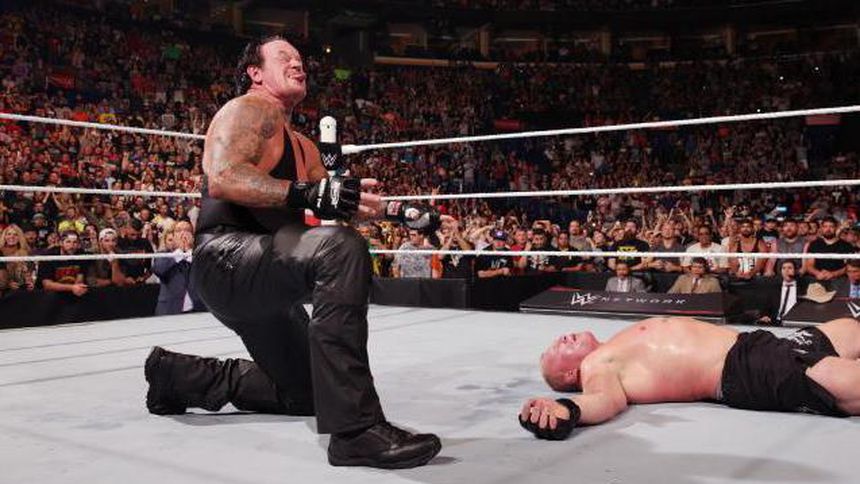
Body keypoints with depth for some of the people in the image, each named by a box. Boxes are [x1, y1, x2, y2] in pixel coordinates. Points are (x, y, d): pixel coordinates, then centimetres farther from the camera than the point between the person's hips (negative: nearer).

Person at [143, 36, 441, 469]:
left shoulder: (303, 147, 22)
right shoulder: (249, 109, -6)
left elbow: (341, 201, 23)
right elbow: (221, 179, -23)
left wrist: (398, 212, 10)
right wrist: (309, 194, -33)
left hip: (258, 278, 10)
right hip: (225, 260, -10)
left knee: (303, 395, 20)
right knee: (341, 248, -37)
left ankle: (178, 374, 32)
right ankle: (355, 429, -39)